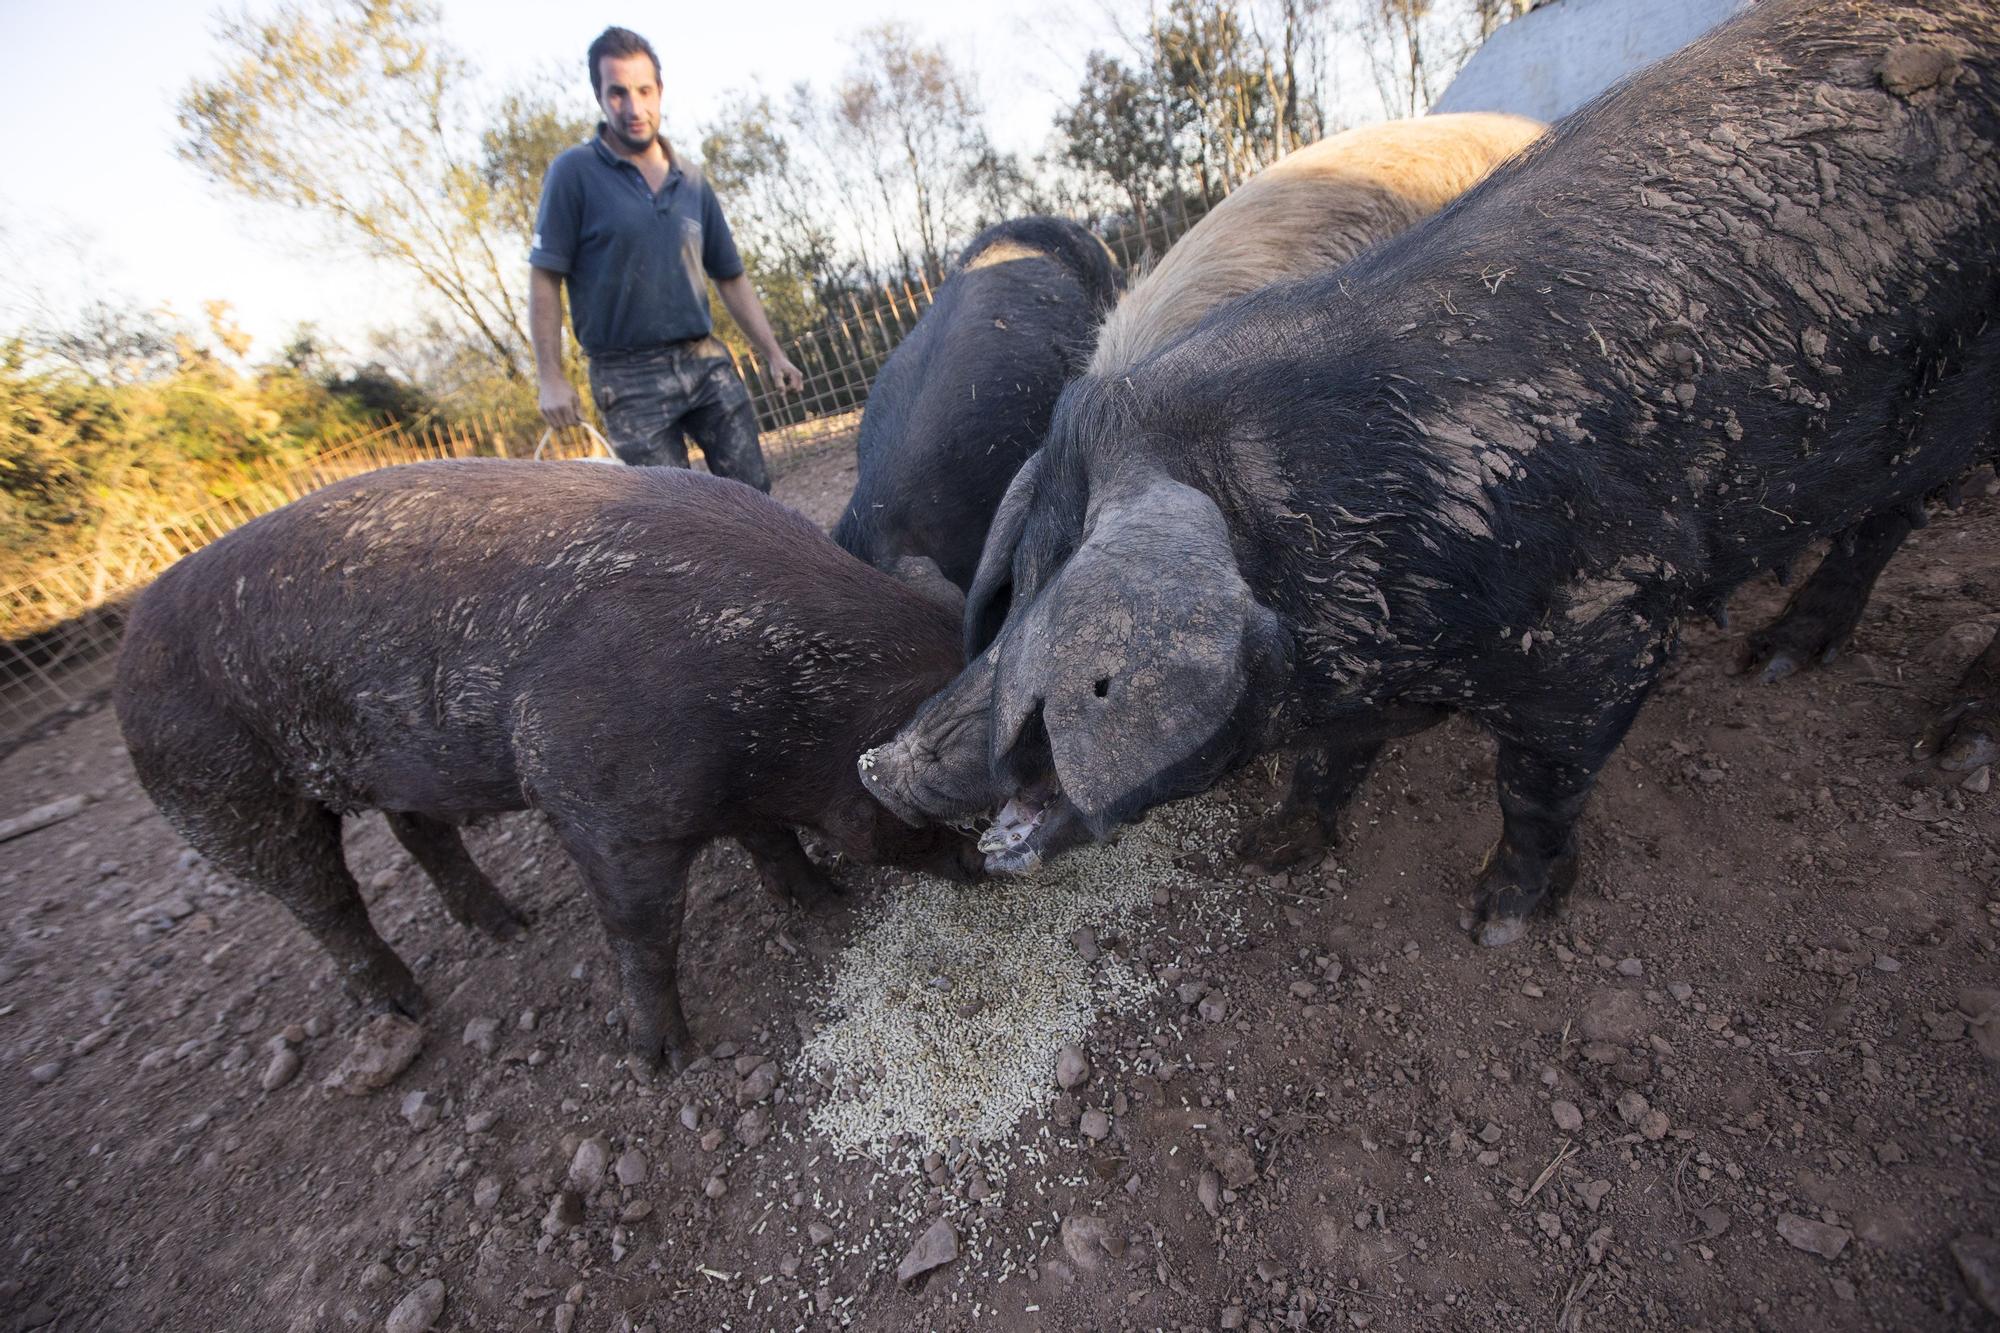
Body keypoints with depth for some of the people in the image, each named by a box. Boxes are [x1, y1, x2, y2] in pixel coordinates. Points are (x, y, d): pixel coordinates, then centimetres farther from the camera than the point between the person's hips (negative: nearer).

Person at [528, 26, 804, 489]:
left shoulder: (692, 181, 13)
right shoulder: (574, 172, 0)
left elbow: (731, 278, 17)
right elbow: (544, 278, -2)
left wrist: (773, 354, 10)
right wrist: (551, 377, -8)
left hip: (708, 363, 4)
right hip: (630, 380, -4)